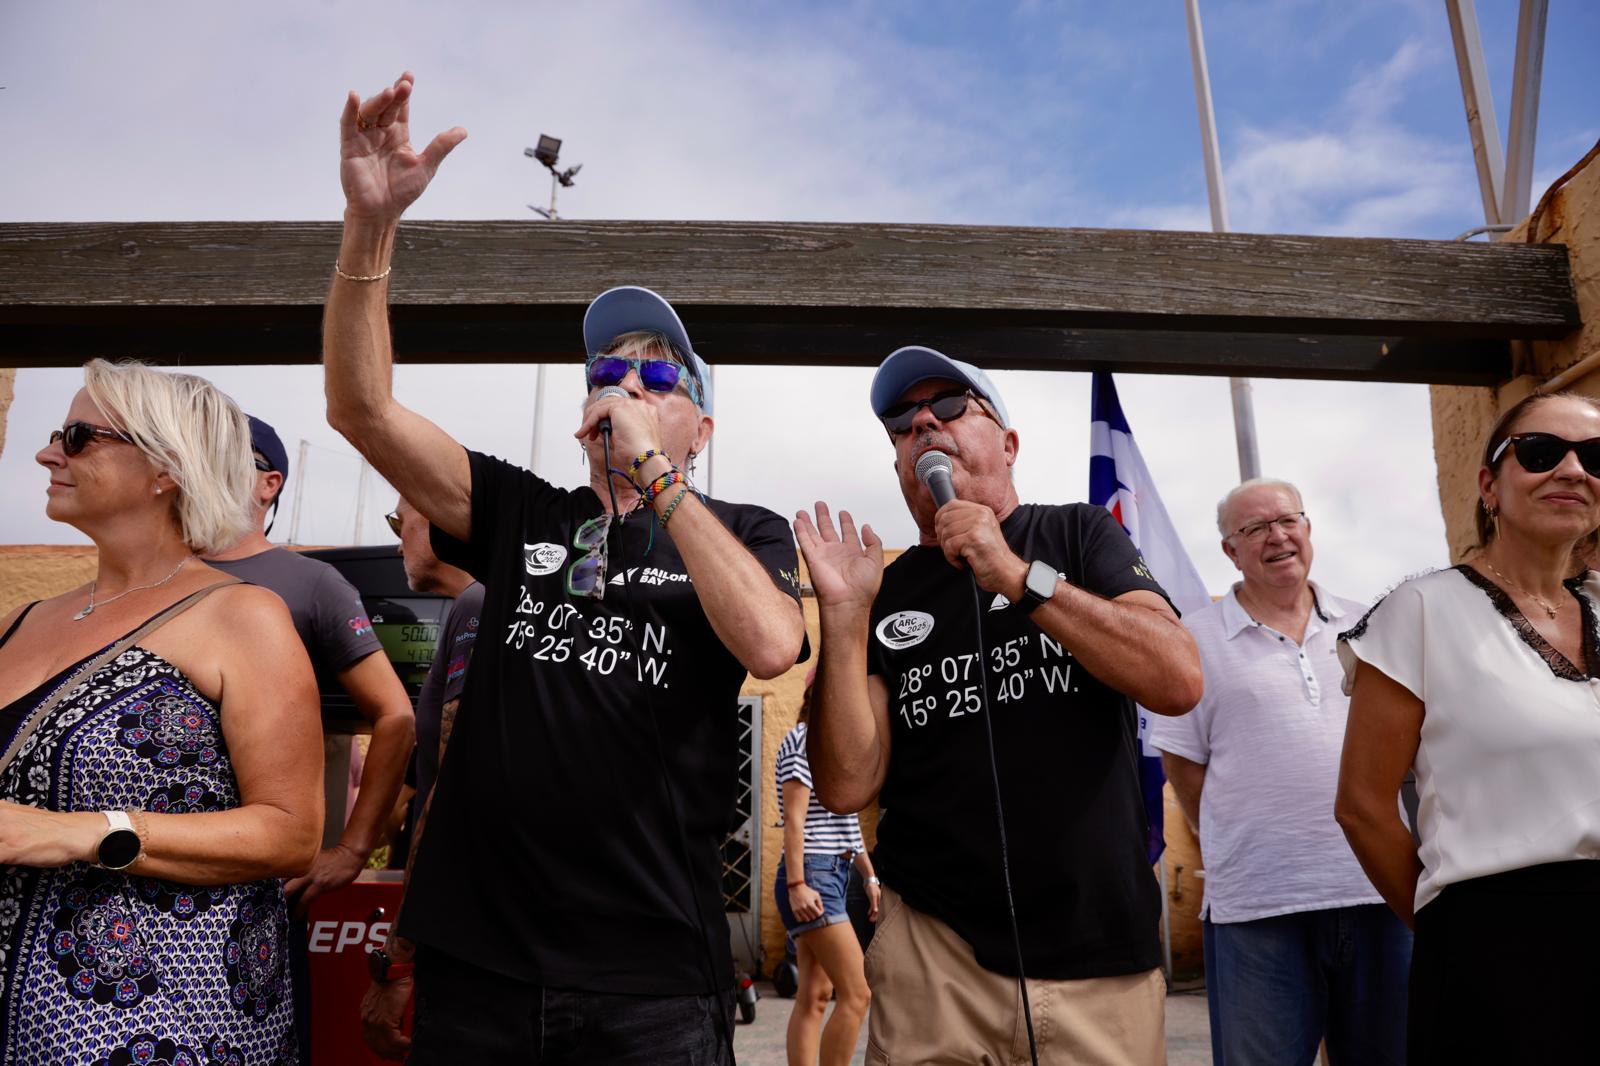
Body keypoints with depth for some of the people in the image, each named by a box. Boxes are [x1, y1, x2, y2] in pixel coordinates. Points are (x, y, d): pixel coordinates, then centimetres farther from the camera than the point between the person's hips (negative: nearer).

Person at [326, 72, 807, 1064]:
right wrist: (372, 221, -10)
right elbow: (363, 407, 1)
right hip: (476, 962, 3)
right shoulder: (523, 515, 9)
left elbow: (771, 647, -19)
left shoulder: (744, 532, 3)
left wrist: (654, 476, -14)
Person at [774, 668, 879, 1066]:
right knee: (857, 993, -11)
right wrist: (796, 884, -22)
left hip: (832, 876, 9)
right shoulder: (803, 739, -10)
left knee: (814, 996, 8)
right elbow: (793, 818, -16)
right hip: (812, 877, -9)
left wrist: (869, 875, 20)